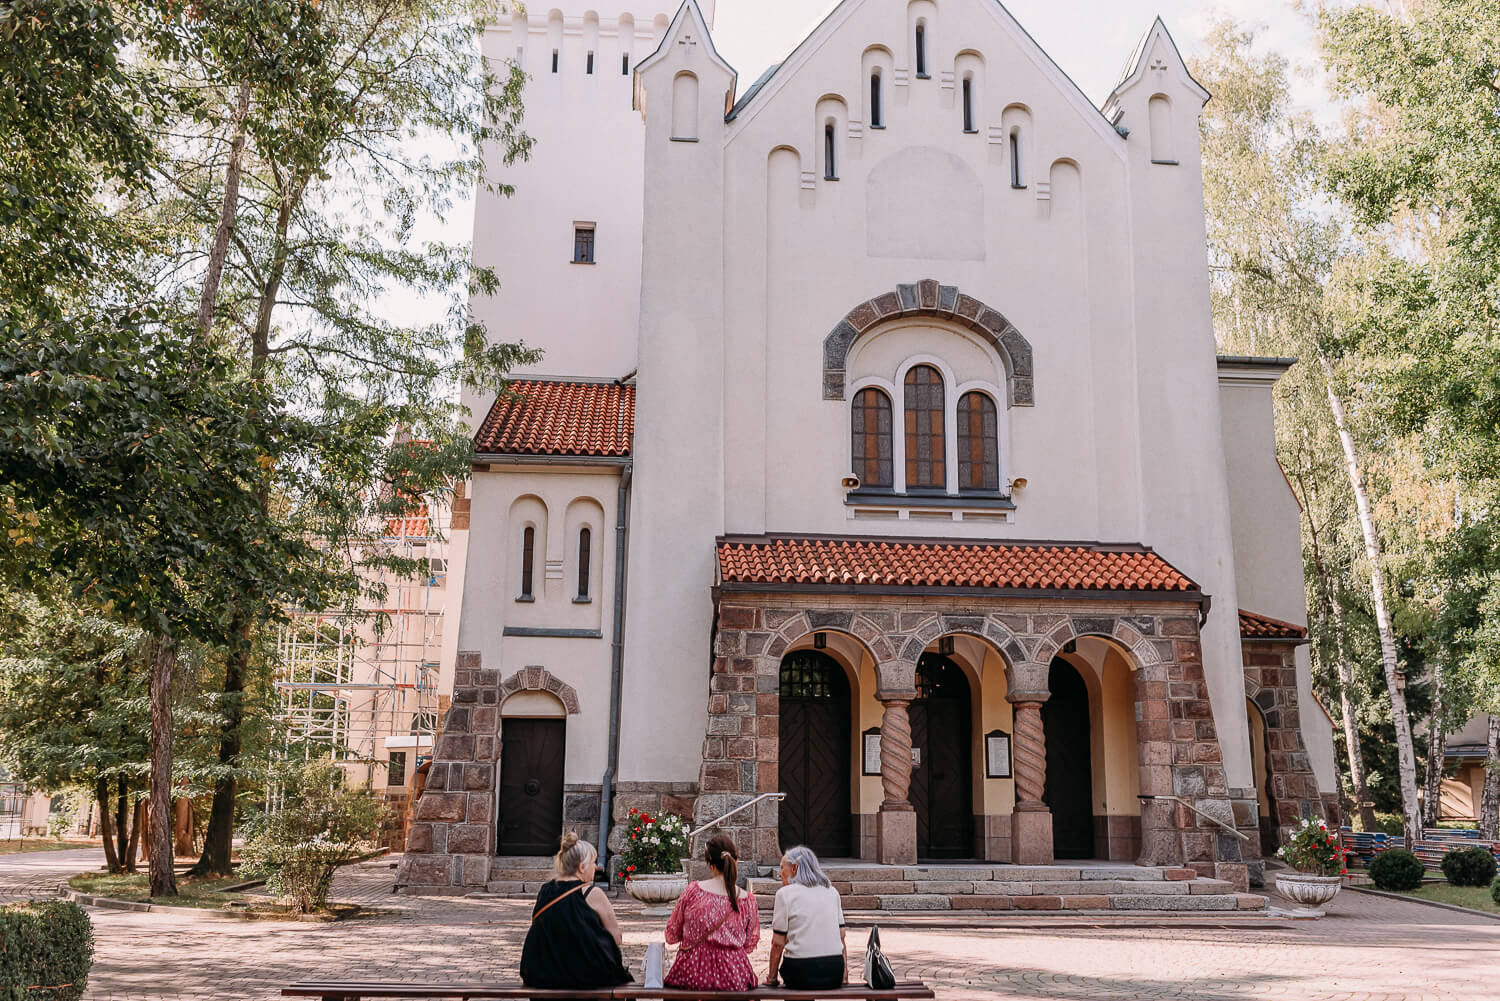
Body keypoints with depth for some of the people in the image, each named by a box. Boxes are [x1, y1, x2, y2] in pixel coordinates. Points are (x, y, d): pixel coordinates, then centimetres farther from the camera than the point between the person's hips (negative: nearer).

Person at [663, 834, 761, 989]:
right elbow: (749, 945, 7)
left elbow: (672, 935, 3)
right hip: (733, 978, 0)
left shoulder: (693, 891, -9)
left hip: (692, 976, 0)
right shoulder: (747, 900, -6)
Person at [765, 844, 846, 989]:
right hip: (835, 973, 4)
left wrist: (772, 977, 6)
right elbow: (841, 935, 12)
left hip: (801, 973, -4)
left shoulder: (785, 893, -2)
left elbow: (778, 943, -4)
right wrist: (843, 976, 20)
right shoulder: (832, 891, 12)